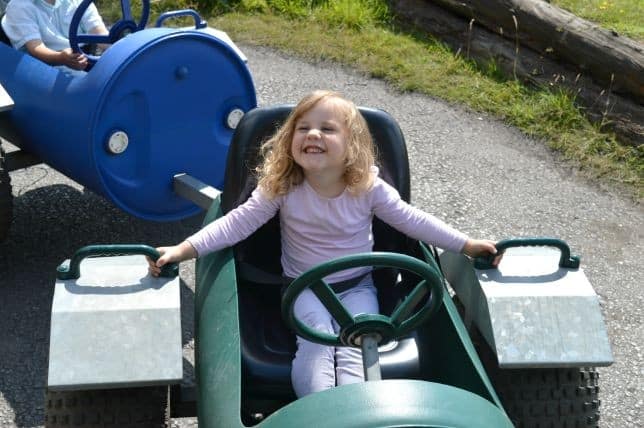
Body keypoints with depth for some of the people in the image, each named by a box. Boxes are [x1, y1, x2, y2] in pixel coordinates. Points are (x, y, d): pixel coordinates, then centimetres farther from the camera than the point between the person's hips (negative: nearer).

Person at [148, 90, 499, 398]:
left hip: (357, 286, 1)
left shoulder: (369, 187, -12)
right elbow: (239, 222, -16)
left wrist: (467, 245, -8)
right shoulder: (282, 186, -14)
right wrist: (184, 249, -27)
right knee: (315, 343, -26)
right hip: (305, 288, -1)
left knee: (356, 348, -22)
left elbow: (412, 220, -4)